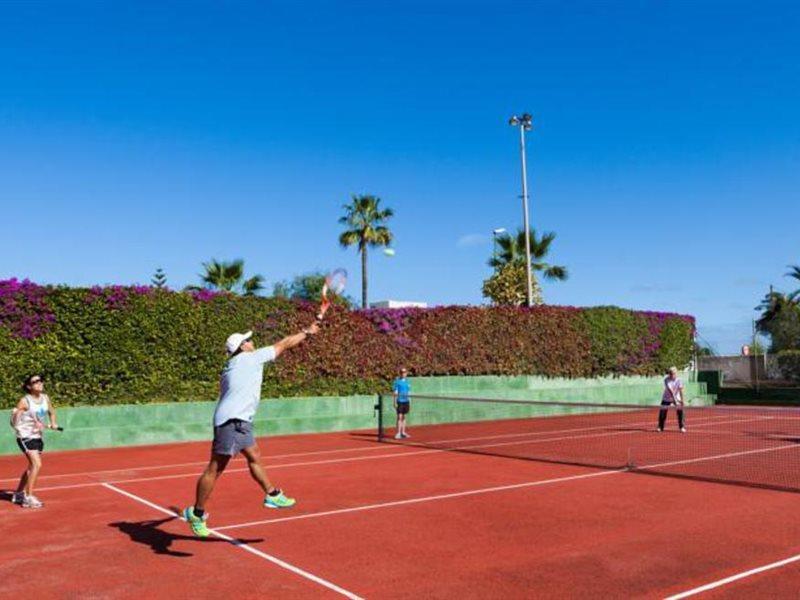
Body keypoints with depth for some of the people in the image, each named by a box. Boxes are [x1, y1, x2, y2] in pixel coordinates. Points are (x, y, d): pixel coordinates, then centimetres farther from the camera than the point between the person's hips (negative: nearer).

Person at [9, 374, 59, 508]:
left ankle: (18, 494, 35)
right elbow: (14, 421, -17)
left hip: (38, 437, 8)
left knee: (32, 467, 17)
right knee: (37, 464, -19)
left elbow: (51, 412, 19)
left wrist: (53, 423, 4)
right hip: (25, 436, -7)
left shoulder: (45, 398, 2)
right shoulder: (25, 401, -16)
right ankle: (28, 498, -11)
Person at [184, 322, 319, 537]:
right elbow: (284, 344, 2)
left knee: (254, 457, 18)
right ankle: (197, 513, 3)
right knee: (215, 468, -4)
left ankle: (272, 495, 28)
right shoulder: (251, 358, -5)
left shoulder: (231, 367, 18)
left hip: (239, 421, 11)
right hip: (232, 421, -11)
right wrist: (307, 332, 12)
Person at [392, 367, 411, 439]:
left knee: (404, 417, 9)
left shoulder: (407, 381, 11)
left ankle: (403, 432, 14)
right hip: (400, 401, -5)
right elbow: (395, 392, -5)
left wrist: (410, 403, 13)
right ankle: (398, 433, -8)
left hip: (406, 401, 5)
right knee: (399, 417, -8)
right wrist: (395, 402, -11)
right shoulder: (397, 381, -3)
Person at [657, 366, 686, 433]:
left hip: (677, 398, 1)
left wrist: (682, 400, -29)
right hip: (666, 398, -1)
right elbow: (670, 390, -28)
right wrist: (674, 399, -36)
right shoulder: (666, 379, -20)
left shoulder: (678, 380, -15)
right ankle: (660, 427, 7)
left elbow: (681, 390, -20)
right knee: (662, 411, -7)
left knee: (680, 410, -14)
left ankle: (682, 427, -3)